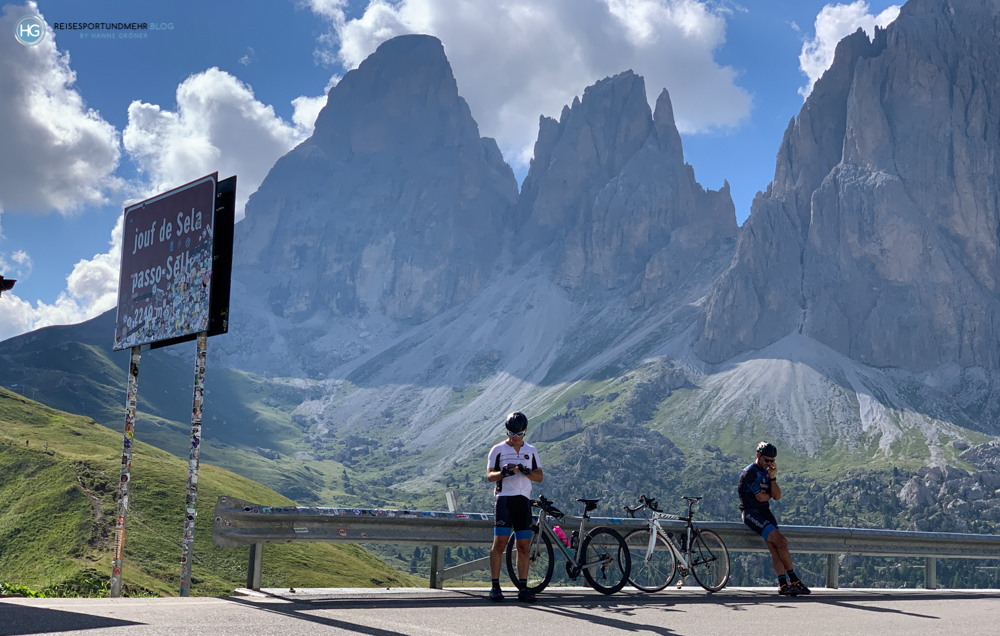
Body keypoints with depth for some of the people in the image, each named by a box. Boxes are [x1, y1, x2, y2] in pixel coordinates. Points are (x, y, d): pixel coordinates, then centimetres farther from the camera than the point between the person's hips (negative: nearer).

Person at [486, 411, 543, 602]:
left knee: (523, 547, 1)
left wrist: (526, 471, -11)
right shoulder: (498, 449, 6)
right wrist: (503, 472, -21)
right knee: (499, 543, -8)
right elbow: (489, 476, 0)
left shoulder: (531, 451, 15)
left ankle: (523, 588, 5)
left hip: (523, 500, 3)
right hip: (504, 499, -3)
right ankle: (495, 587, -3)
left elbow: (539, 477, 9)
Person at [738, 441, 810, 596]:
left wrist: (772, 478, -8)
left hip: (765, 513, 7)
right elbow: (760, 497, -15)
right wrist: (770, 494, 7)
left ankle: (783, 585, -18)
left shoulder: (767, 473, 17)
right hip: (751, 512, -7)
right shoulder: (749, 472, -8)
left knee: (775, 548, -13)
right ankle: (793, 580, -9)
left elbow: (777, 496, 5)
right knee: (781, 541, -20)